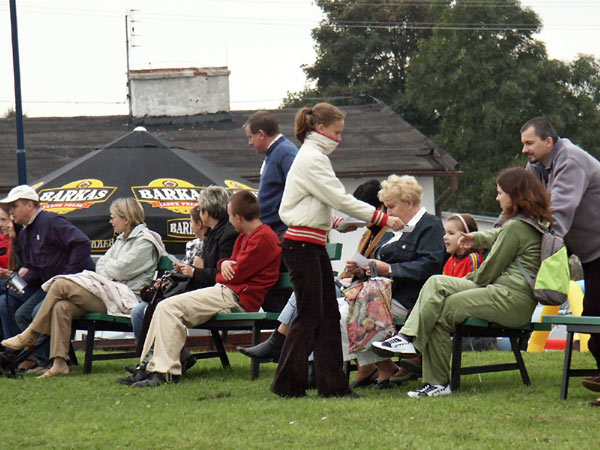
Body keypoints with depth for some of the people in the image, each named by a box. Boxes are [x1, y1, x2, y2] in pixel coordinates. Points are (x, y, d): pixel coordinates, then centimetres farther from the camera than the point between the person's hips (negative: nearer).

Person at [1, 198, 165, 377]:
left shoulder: (145, 242, -5)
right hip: (109, 292, 9)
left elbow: (120, 270, -12)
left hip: (125, 299, -9)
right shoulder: (122, 239, 26)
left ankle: (29, 336, -8)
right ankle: (59, 363, -24)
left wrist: (103, 275, 6)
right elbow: (102, 264, 18)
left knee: (61, 285, -18)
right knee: (61, 307, -20)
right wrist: (102, 277, -3)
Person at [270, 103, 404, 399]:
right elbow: (341, 199, -17)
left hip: (313, 245, 10)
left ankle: (332, 383, 9)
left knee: (328, 315, 8)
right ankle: (288, 383, 0)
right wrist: (382, 219, -14)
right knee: (310, 315, -6)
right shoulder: (311, 158, -14)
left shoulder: (314, 157, 18)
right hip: (302, 245, -10)